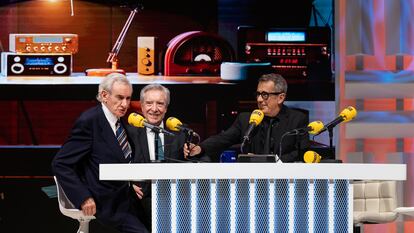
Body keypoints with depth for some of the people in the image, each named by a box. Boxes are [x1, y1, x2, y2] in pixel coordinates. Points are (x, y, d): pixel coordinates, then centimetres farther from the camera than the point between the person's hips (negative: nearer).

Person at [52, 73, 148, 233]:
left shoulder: (122, 121, 9)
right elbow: (60, 164, -14)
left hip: (127, 194, 7)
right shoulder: (88, 121, -13)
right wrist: (84, 198, -20)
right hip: (108, 203, -7)